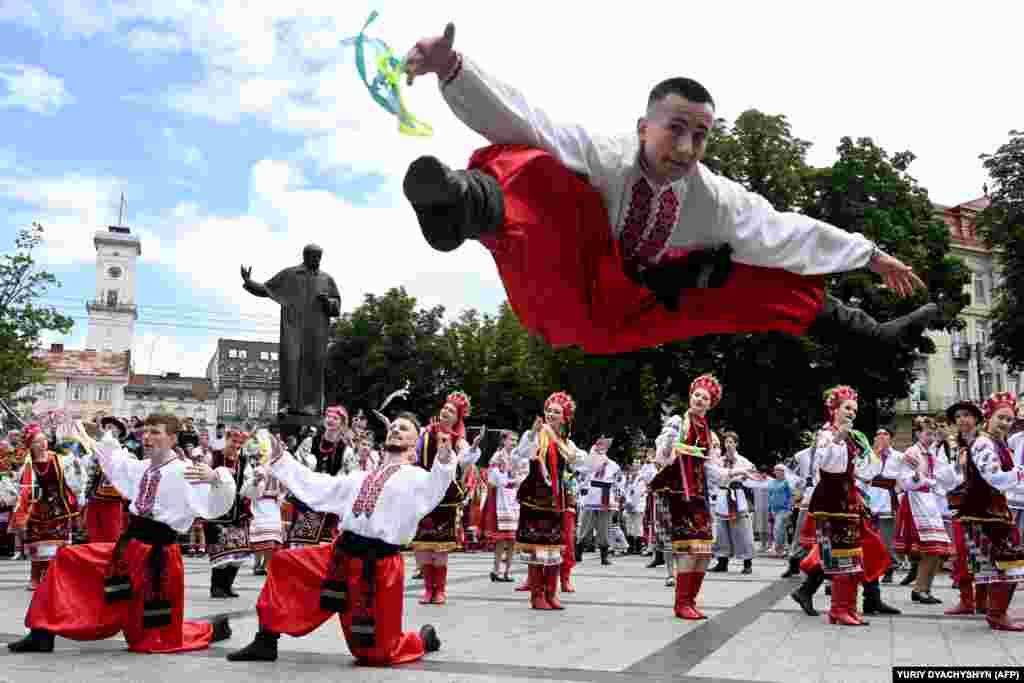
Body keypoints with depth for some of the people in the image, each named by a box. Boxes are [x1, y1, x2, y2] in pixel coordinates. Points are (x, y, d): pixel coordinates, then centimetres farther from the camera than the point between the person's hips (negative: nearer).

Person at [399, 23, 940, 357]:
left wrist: (870, 255, 15)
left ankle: (873, 335, 33)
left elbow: (788, 232, 7)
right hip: (561, 299, -6)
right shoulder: (601, 157, -21)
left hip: (621, 317, 6)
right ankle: (472, 202, -72)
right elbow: (513, 119, -34)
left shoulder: (715, 199, -5)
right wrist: (452, 67, -51)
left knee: (777, 284, 10)